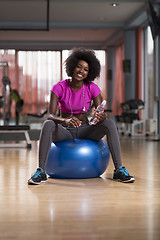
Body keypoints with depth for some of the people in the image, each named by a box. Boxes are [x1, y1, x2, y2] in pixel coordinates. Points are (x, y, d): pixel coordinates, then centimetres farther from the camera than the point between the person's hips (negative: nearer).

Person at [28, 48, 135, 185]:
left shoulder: (92, 88, -6)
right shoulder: (59, 87, -12)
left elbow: (102, 114, -12)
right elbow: (51, 115, -21)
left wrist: (100, 116, -37)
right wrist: (66, 120, -43)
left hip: (84, 131, 2)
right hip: (64, 131, -2)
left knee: (110, 124, -26)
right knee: (48, 125, -35)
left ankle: (119, 170, -24)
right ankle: (41, 171, -33)